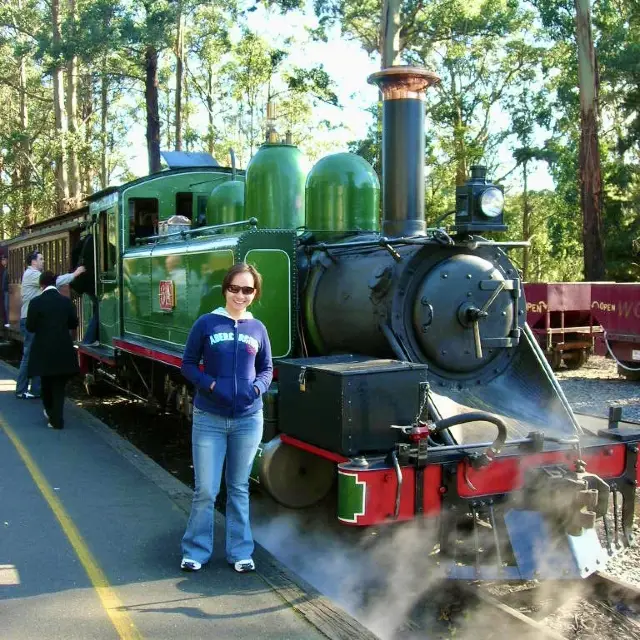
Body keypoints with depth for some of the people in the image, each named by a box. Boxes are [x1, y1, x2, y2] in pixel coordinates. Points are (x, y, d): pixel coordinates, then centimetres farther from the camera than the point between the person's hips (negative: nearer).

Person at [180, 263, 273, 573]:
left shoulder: (257, 328, 3)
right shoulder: (206, 323, -4)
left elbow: (266, 369, 10)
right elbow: (188, 364, -1)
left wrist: (257, 388, -10)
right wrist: (211, 385, -17)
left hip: (248, 419, 2)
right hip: (209, 419, -2)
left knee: (239, 488, 13)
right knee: (205, 490, 2)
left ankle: (240, 551, 25)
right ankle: (195, 551, 20)